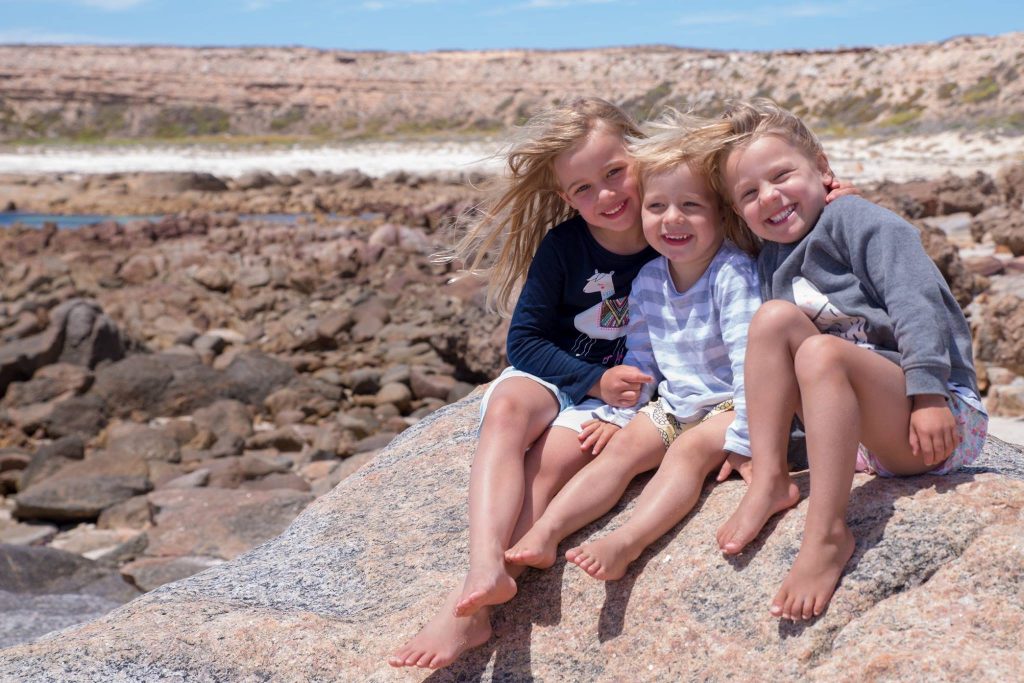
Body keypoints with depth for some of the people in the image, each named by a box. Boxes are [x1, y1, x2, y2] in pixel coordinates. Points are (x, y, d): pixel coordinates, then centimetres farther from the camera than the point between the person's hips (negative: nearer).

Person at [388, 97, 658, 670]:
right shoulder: (563, 245, -8)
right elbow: (526, 338, -5)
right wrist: (595, 380, -17)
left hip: (623, 392, -1)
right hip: (554, 374, 2)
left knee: (560, 451, -31)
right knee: (508, 408, -32)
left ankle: (470, 609, -36)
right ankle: (486, 570, -49)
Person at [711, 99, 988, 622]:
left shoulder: (854, 220, -5)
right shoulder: (771, 263, 16)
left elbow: (916, 301, -17)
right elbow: (771, 366, 19)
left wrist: (928, 391, -26)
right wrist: (747, 437, 10)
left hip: (937, 421, -7)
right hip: (861, 433, 7)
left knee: (822, 351, -33)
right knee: (775, 317, -9)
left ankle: (827, 534, -37)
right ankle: (770, 482, -15)